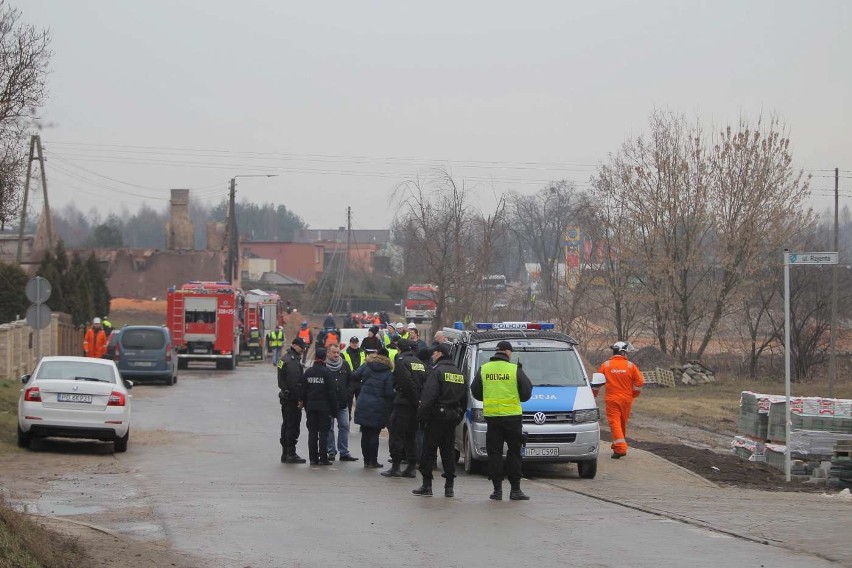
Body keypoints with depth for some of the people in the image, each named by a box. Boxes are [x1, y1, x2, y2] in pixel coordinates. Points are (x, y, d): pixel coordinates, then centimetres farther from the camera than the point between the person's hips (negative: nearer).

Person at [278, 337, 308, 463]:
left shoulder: (285, 358, 15)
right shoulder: (292, 361, -18)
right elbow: (294, 382, -23)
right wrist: (300, 399, -20)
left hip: (285, 397, 10)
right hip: (292, 399, -10)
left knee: (286, 425, 15)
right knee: (293, 425, -6)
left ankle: (285, 454, 20)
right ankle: (291, 454, -4)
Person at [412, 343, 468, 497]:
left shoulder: (437, 371, -11)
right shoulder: (459, 373, 13)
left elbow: (429, 396, -18)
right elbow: (464, 399, 17)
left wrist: (422, 415, -15)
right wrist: (459, 417, 21)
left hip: (437, 416, -7)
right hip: (453, 417, 7)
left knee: (428, 450, -1)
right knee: (448, 451, 10)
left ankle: (427, 485, -2)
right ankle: (449, 486, 8)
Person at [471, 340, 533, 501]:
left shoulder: (483, 370, 3)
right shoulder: (515, 370, -5)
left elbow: (475, 393, 9)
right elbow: (526, 394, -2)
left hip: (491, 415, 2)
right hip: (512, 416, -2)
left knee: (494, 453, 6)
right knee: (514, 453, 6)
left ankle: (497, 489, 2)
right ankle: (515, 490, 5)